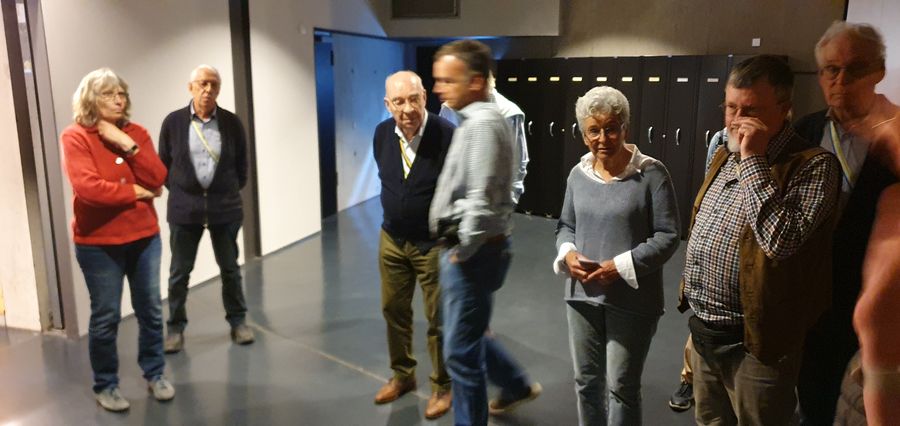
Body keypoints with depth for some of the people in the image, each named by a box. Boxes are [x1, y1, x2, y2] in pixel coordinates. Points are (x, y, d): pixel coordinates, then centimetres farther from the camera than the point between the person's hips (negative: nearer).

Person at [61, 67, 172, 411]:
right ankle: (105, 385, 21)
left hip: (144, 237, 4)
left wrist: (129, 146, -14)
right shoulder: (75, 137, -7)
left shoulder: (135, 133, 6)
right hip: (98, 243, -4)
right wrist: (135, 193, -11)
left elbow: (157, 179, -5)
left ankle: (154, 374, 27)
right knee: (106, 317, 3)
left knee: (150, 311, 10)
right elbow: (87, 187, -20)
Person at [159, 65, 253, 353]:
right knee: (179, 272, 8)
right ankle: (176, 327, 23)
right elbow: (164, 165, 6)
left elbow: (241, 164, 7)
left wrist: (231, 191, 6)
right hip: (184, 207, 0)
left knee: (230, 268, 11)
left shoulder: (231, 122, -2)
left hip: (224, 206, 0)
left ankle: (238, 321, 25)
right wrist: (179, 192, 5)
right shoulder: (173, 122, -3)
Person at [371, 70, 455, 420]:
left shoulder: (448, 135, -22)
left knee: (439, 318, 7)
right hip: (392, 239, 5)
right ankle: (402, 374, 39)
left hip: (435, 243, -5)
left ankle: (443, 386, 28)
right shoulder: (382, 134, -4)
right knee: (393, 309, 17)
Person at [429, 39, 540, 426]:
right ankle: (517, 385, 44)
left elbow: (483, 199, -26)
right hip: (464, 247, 10)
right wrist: (459, 247, 15)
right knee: (468, 335, 25)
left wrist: (464, 249, -15)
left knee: (460, 351, 2)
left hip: (472, 253, -10)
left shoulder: (483, 123, -19)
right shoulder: (474, 119, 13)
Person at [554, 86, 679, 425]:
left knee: (621, 386, 8)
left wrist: (621, 266, -19)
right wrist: (568, 254, -8)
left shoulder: (651, 173, -11)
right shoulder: (578, 174, 4)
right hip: (582, 295, 5)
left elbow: (668, 235, -11)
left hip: (631, 301, -5)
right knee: (586, 380, 18)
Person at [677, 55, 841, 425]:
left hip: (753, 341, -7)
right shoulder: (724, 157, 8)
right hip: (703, 329, 7)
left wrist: (753, 160, -27)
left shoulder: (813, 165, -16)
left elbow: (781, 240, -31)